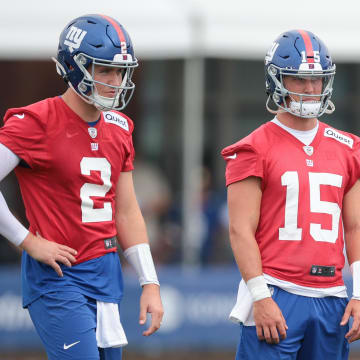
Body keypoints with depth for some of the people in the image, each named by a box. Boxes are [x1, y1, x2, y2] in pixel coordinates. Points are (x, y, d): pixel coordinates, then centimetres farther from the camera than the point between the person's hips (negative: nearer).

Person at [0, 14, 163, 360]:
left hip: (106, 276, 7)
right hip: (58, 279, -7)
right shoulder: (37, 123, -12)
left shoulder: (118, 129, 11)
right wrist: (30, 242, -14)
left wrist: (149, 284, 12)